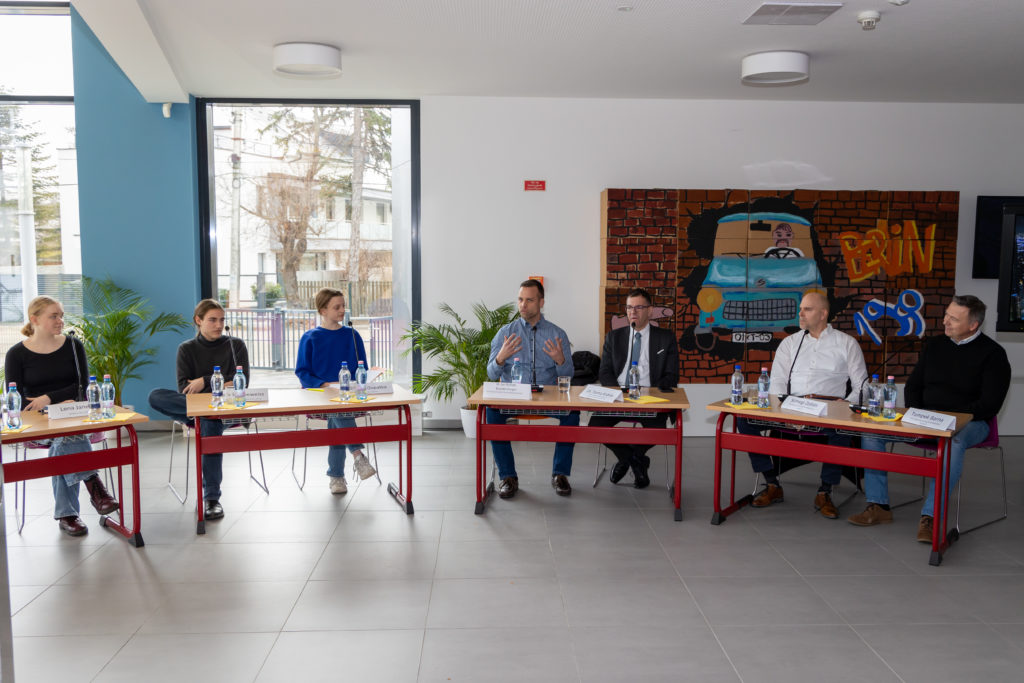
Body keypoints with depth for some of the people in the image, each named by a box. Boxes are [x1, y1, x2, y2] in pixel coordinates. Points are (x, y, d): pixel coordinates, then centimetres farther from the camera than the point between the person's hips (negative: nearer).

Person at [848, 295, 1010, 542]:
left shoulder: (992, 354, -4)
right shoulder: (934, 345, 12)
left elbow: (989, 405, -12)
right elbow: (912, 386, 17)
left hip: (969, 422, -5)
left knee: (952, 442, -41)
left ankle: (930, 516, -36)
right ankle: (878, 506, -14)